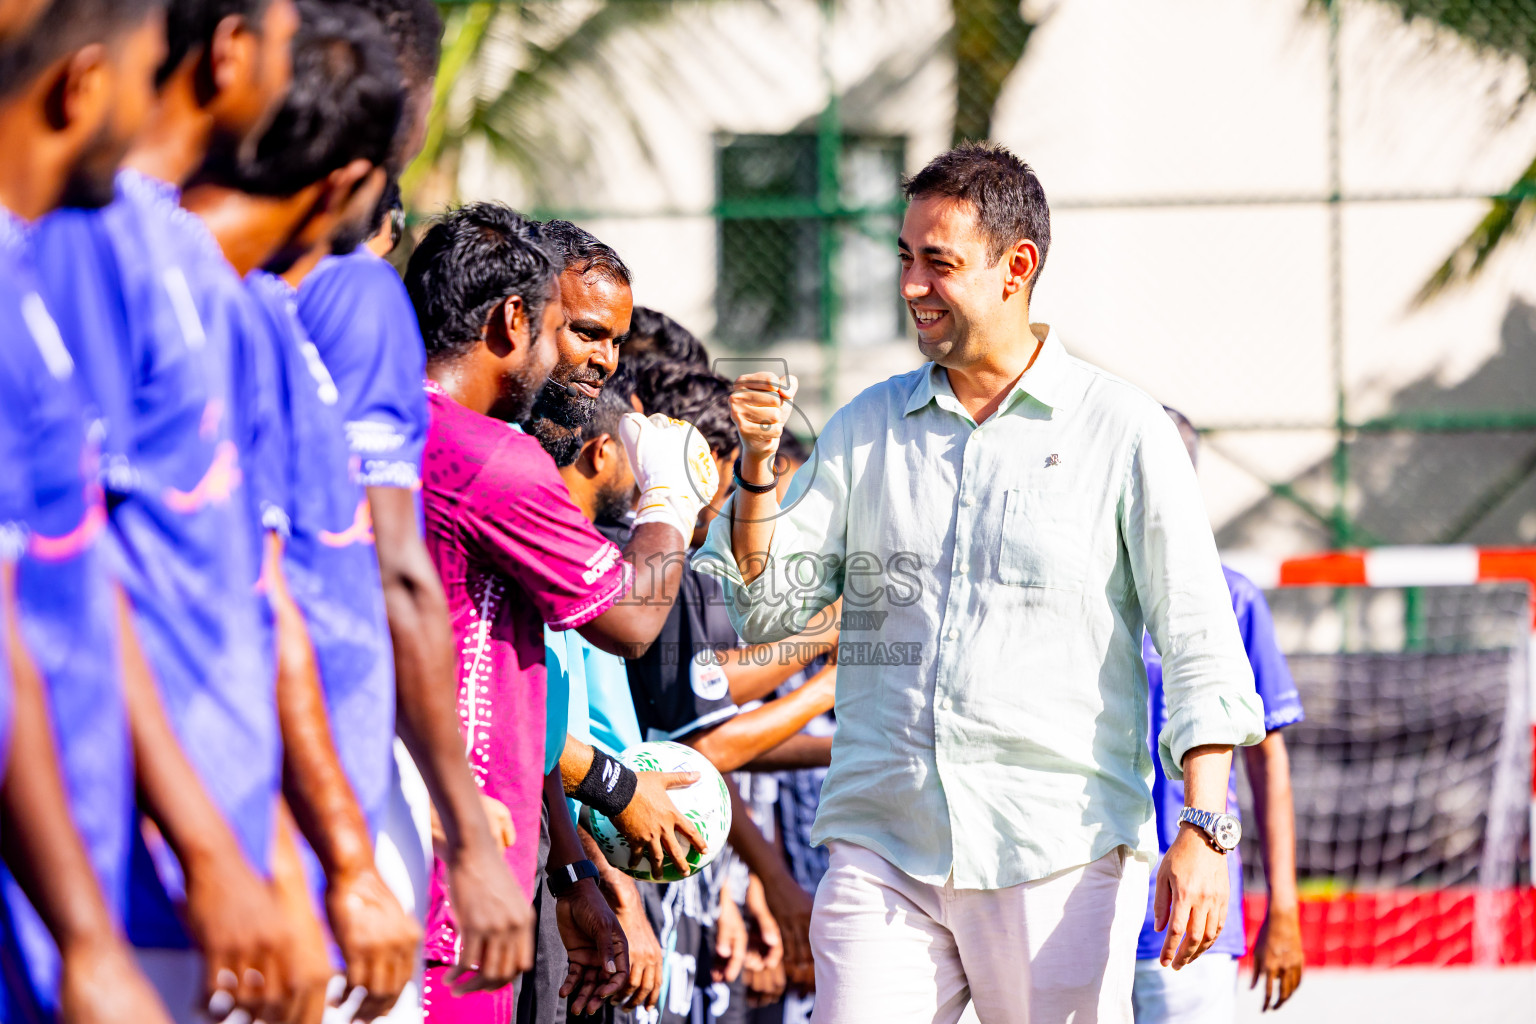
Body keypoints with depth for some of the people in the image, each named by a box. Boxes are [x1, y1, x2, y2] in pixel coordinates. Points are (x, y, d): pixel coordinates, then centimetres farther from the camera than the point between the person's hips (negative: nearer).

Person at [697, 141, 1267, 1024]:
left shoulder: (1125, 432, 2)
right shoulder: (868, 427, 13)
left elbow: (1200, 644, 0)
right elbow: (764, 611, 12)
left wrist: (1203, 833, -11)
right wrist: (759, 470, -4)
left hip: (1060, 854, -3)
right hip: (882, 849, 3)